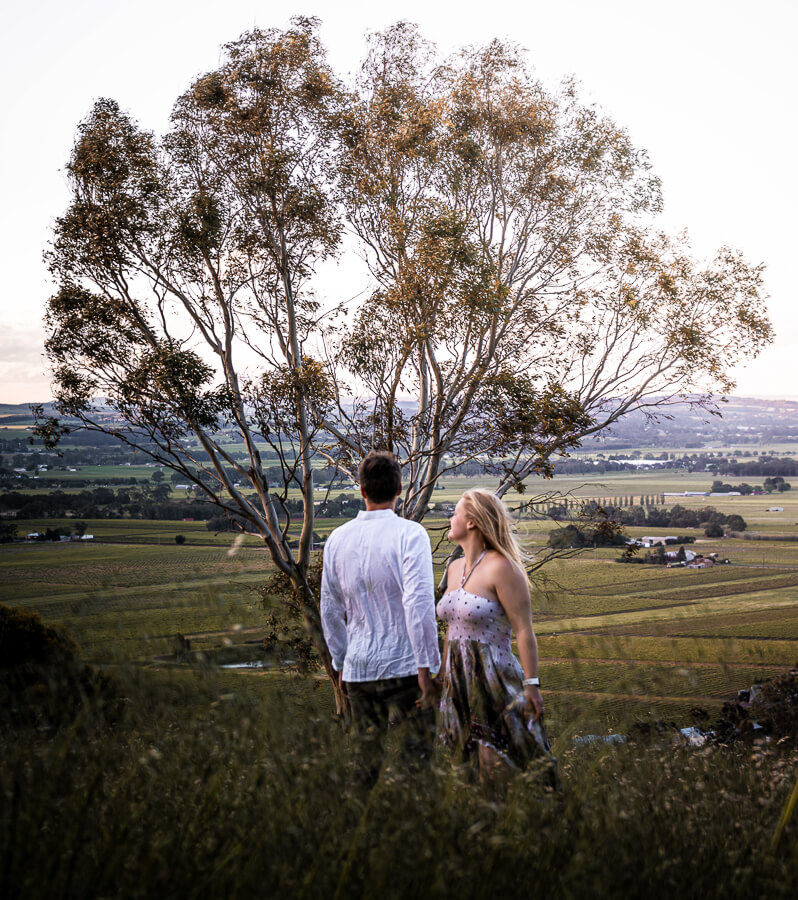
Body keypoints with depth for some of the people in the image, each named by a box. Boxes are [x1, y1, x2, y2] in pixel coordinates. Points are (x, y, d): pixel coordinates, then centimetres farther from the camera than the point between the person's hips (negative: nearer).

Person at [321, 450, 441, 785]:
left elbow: (330, 610, 13)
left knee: (368, 762, 12)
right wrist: (426, 666, -13)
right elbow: (418, 603, -17)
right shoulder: (410, 534, -9)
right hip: (403, 667, -5)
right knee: (417, 758, 1)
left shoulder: (338, 539, 6)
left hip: (357, 669, 5)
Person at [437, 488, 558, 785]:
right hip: (460, 682, 8)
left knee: (504, 772, -5)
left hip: (494, 680, -8)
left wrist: (531, 684, -16)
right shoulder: (455, 568, 12)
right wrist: (443, 674, 22)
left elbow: (524, 630, -14)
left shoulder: (501, 568, -13)